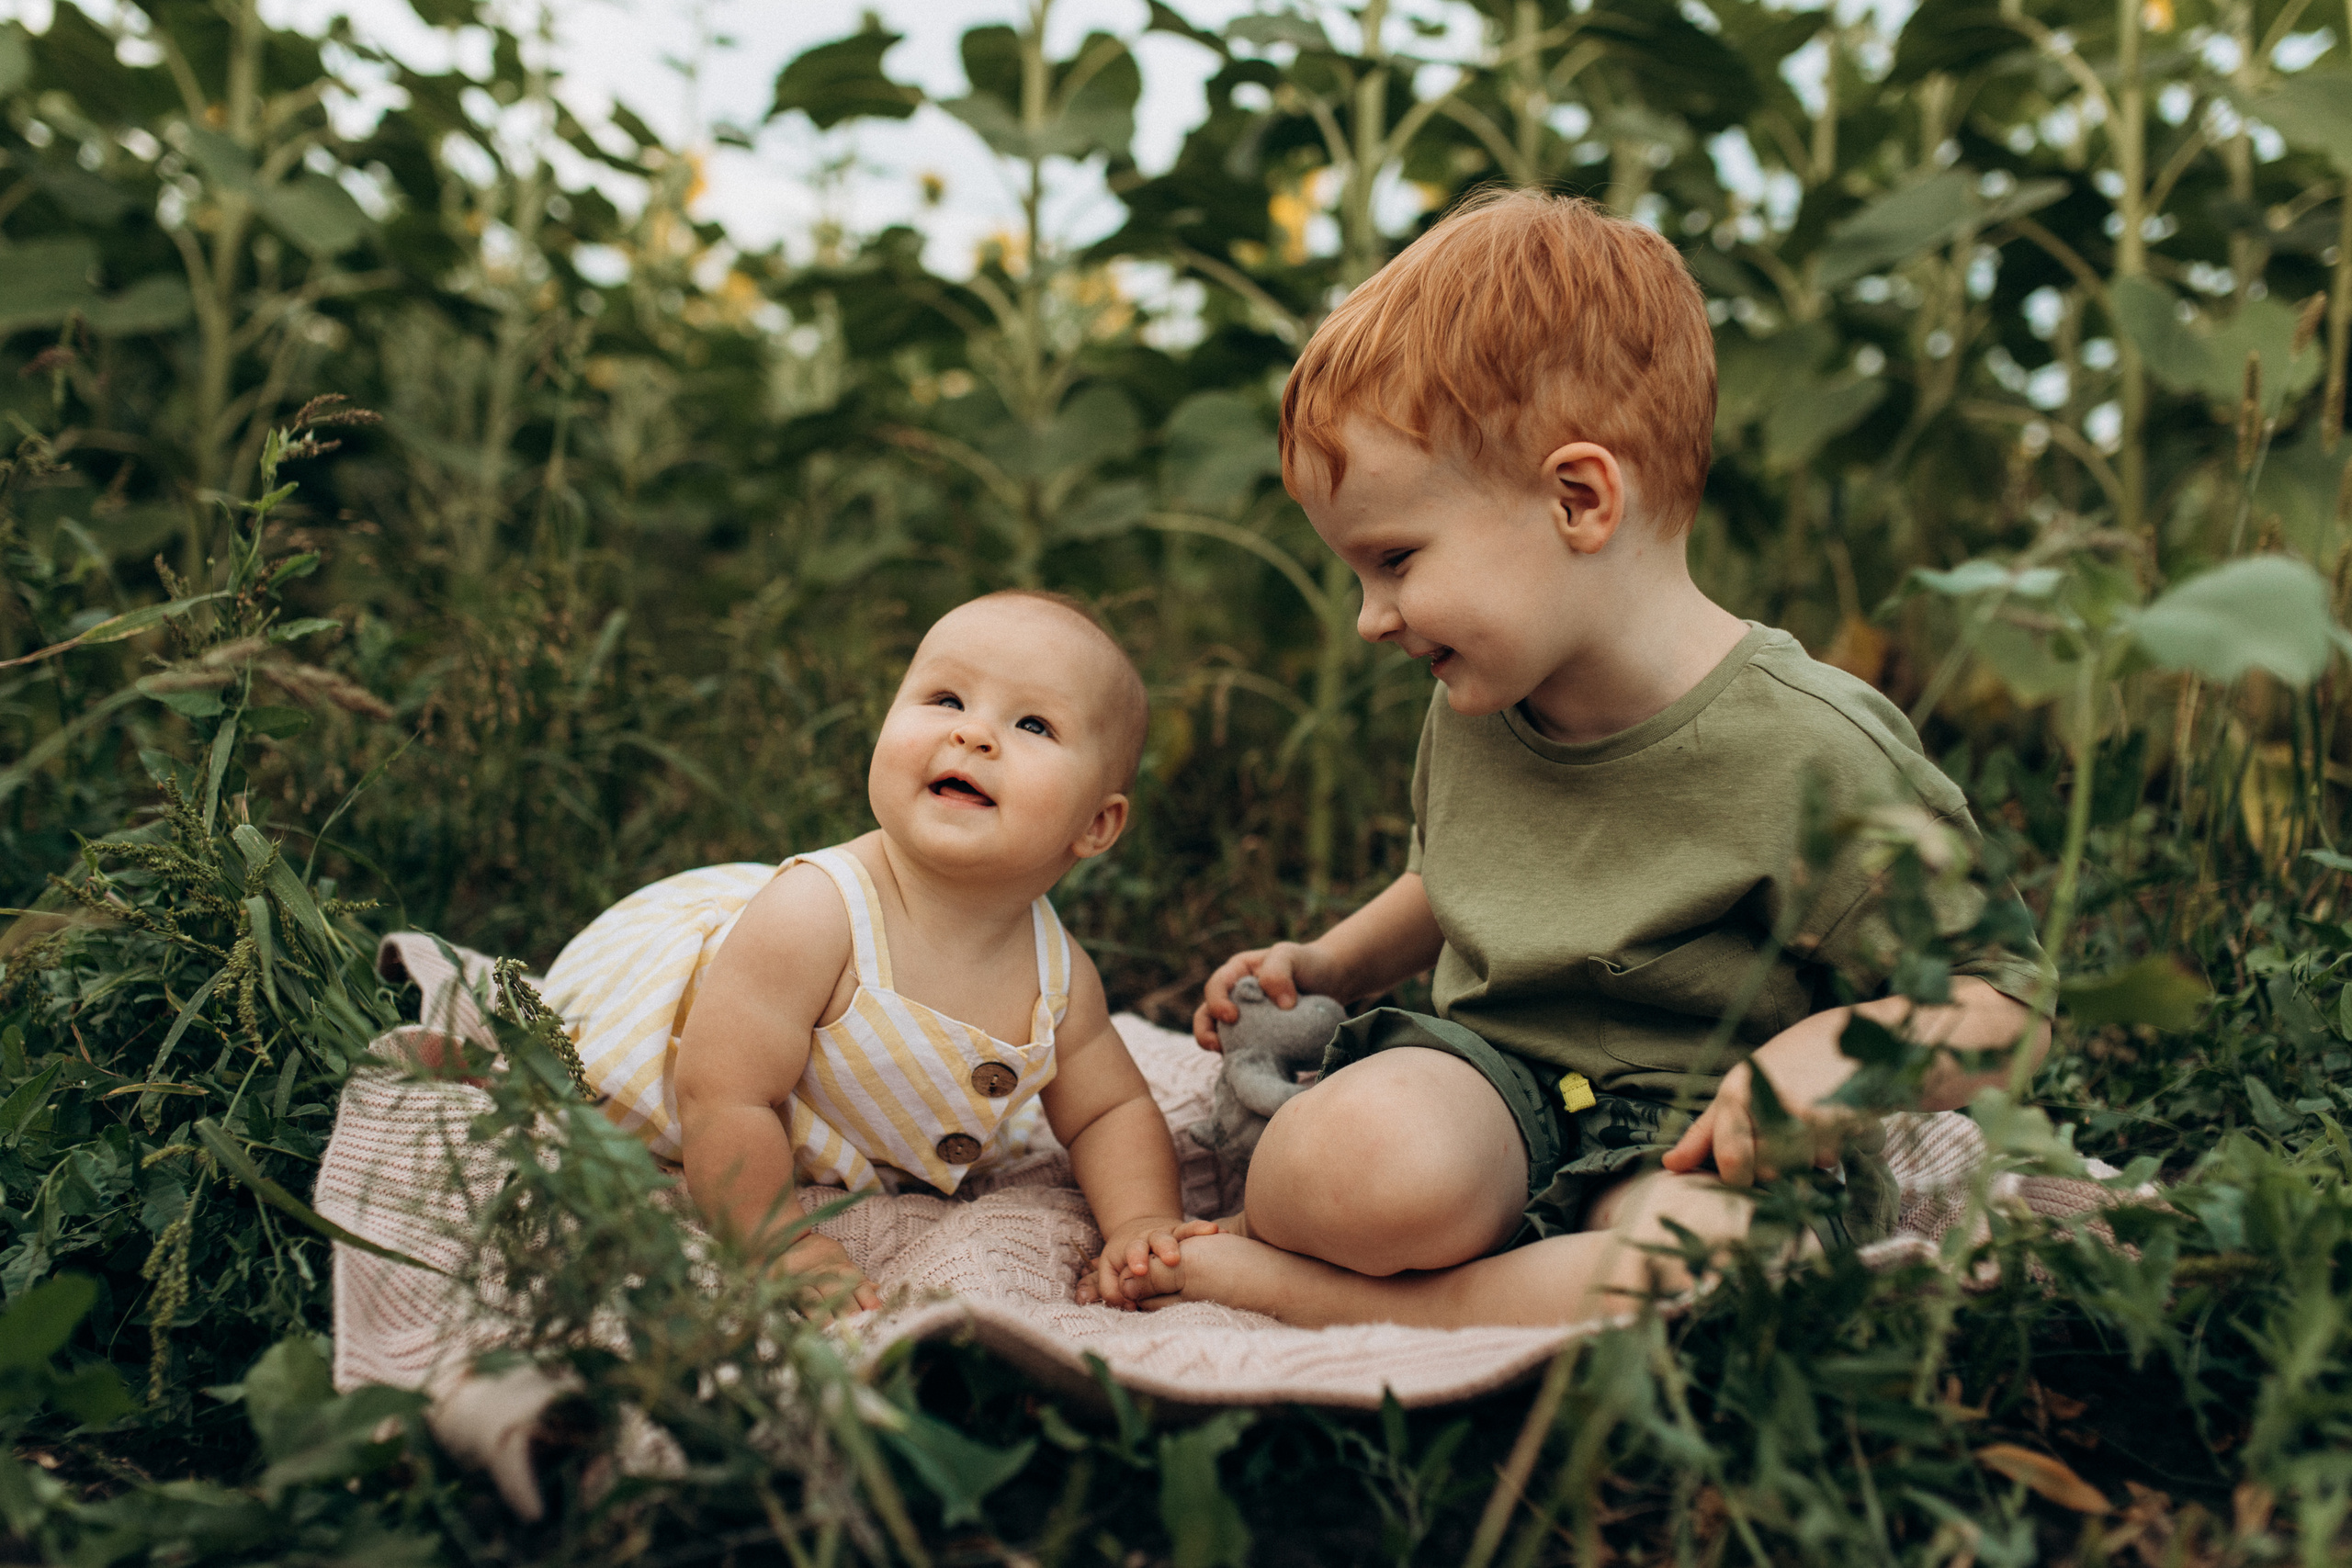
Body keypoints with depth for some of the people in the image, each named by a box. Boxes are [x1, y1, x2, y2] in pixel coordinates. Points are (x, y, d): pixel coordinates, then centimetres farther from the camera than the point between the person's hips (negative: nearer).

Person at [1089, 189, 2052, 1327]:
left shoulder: (1810, 752, -16)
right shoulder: (1474, 705, 4)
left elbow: (2005, 1009, -8)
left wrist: (1841, 1046, -27)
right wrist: (1327, 965, 10)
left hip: (1700, 1141, -2)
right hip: (1489, 1076, 2)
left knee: (1713, 1272, -40)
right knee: (1363, 1156, -36)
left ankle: (1283, 1287, -23)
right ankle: (1273, 1223, -3)